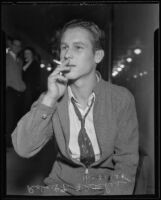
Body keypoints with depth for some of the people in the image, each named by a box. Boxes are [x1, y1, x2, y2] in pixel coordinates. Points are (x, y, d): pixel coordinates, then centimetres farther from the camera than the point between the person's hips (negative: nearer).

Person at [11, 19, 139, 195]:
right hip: (62, 185, 1)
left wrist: (113, 192, -20)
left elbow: (126, 161, -5)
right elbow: (23, 149, -14)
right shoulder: (51, 98, -4)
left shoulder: (122, 98, -8)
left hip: (106, 185, 0)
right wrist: (49, 99, -21)